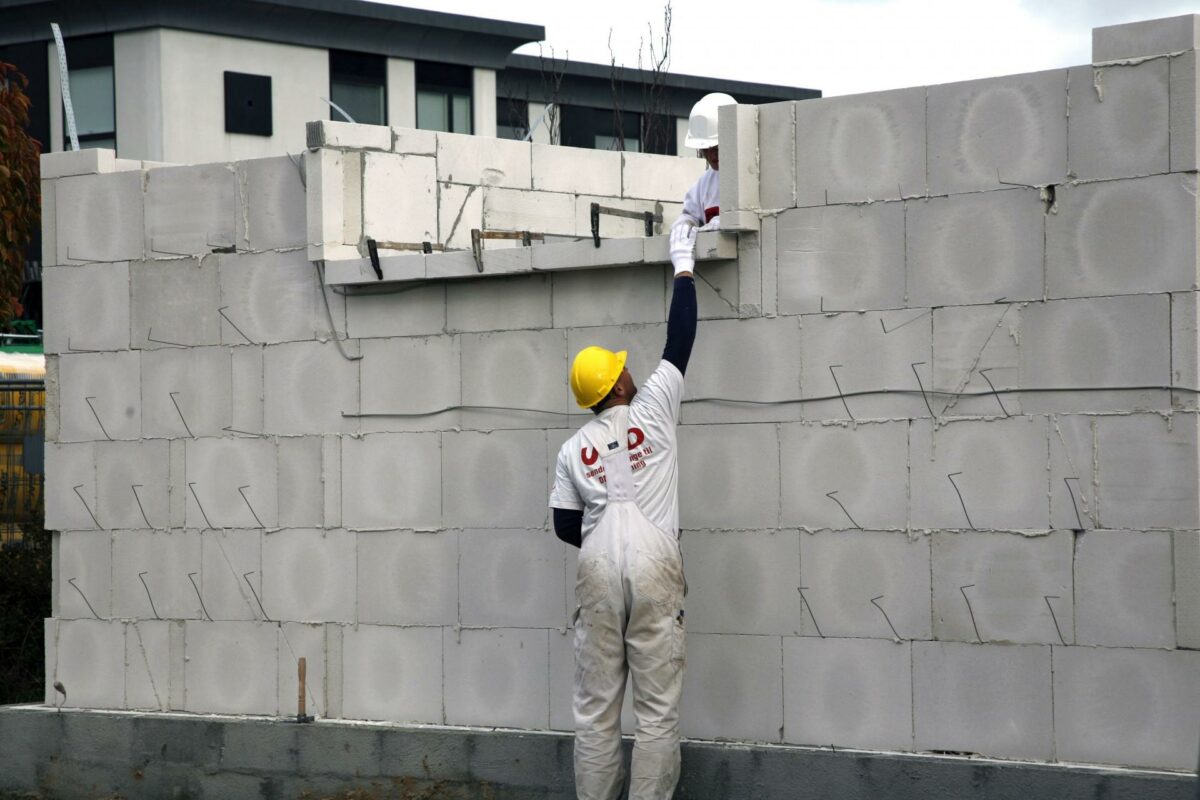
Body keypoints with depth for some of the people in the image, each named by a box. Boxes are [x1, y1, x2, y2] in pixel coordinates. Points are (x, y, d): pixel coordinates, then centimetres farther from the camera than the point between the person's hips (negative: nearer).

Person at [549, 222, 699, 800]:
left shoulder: (573, 449, 9)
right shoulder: (651, 413, 2)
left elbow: (565, 527, 11)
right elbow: (679, 342, 8)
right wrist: (683, 265, 17)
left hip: (597, 570, 3)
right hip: (654, 567, -3)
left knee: (595, 707, 7)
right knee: (658, 706, -1)